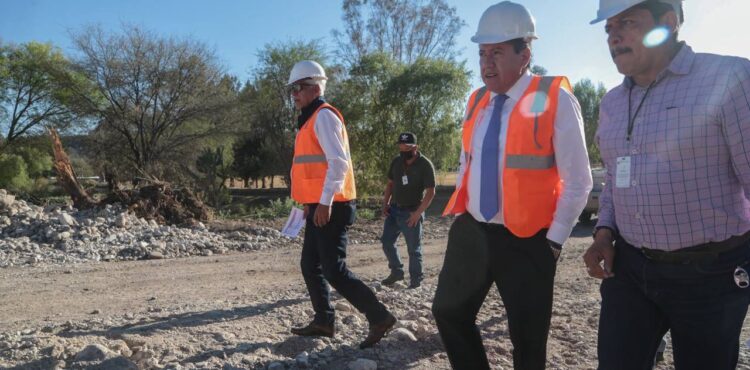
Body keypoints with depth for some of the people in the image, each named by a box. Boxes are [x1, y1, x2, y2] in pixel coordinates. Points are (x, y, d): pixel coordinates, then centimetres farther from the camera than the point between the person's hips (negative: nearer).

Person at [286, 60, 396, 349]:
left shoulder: (324, 116, -10)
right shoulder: (311, 119, 20)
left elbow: (338, 162, -20)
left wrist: (325, 202, -23)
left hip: (330, 207, -10)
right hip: (320, 206, 10)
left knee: (334, 270, -9)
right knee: (310, 266, 14)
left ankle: (379, 317, -1)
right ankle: (323, 321, 24)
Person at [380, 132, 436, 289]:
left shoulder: (425, 165, -13)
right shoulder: (396, 162, 5)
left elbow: (430, 192, -15)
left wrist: (418, 213, -20)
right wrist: (385, 203, 4)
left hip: (411, 213, -6)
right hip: (394, 209, 6)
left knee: (413, 248, 0)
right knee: (387, 241, 9)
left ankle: (416, 279, 15)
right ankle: (396, 271, 26)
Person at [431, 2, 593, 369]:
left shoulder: (555, 99, -12)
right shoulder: (476, 101, 6)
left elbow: (578, 181, -10)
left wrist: (553, 241, -11)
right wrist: (460, 215, 11)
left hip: (525, 240, -5)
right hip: (470, 232, 6)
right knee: (448, 312, 17)